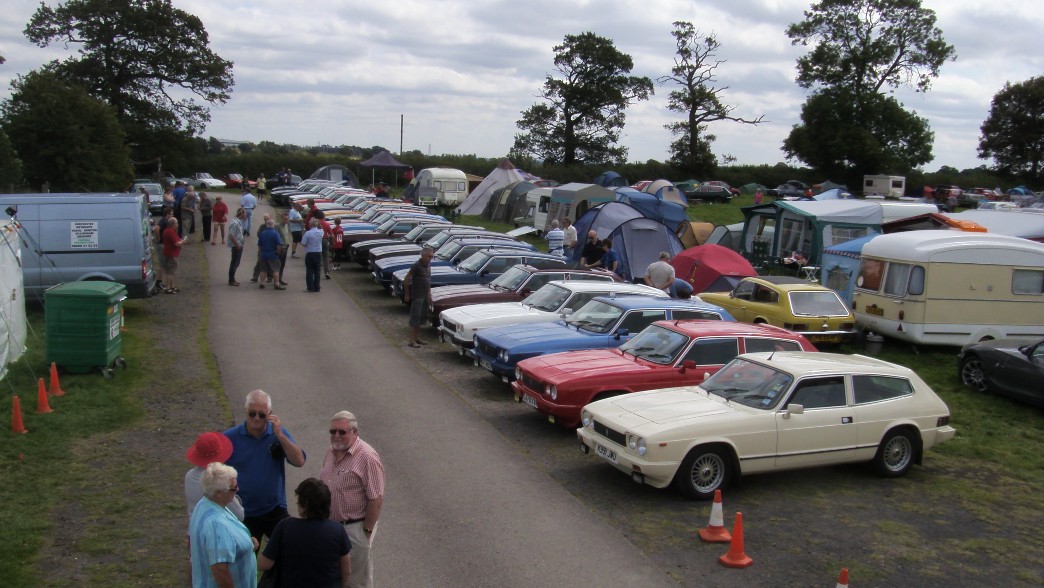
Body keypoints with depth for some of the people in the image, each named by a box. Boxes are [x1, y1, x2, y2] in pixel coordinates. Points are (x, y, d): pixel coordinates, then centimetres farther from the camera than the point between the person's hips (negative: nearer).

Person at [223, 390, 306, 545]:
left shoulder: (279, 434, -3)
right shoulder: (230, 438, -6)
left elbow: (299, 461, -14)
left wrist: (280, 435, -21)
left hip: (275, 511, 1)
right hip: (243, 515, 0)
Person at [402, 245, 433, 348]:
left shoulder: (428, 265, 8)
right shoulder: (416, 265, -16)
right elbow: (406, 280, -14)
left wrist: (429, 292, 15)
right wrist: (407, 295, -11)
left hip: (425, 296, 8)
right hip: (417, 296, -8)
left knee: (421, 318, 14)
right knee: (414, 318, -5)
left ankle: (417, 338, 24)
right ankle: (412, 341, -3)